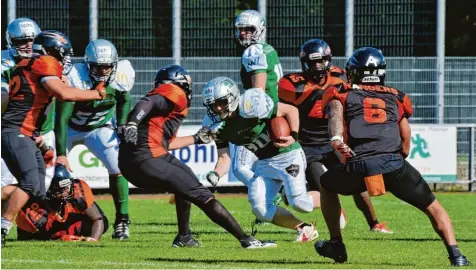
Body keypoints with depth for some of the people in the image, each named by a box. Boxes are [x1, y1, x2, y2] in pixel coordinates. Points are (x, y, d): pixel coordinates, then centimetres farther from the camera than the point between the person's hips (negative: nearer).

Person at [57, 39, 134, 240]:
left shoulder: (120, 77, -22)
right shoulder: (75, 79, -35)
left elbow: (124, 101, 4)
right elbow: (61, 119, -33)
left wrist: (122, 125, -9)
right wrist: (61, 153, -35)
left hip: (100, 128, 2)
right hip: (70, 128, -2)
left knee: (118, 169, -15)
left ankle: (122, 221, -2)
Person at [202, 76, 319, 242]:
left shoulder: (251, 105, -24)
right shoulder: (217, 126, -4)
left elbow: (291, 110, -15)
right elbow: (224, 159, 0)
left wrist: (294, 136, -26)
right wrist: (215, 176, -19)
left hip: (287, 155, -7)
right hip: (265, 163, 7)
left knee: (298, 202, -19)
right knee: (261, 210, -8)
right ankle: (304, 228, 9)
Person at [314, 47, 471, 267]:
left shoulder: (342, 94, 20)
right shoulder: (396, 98, 26)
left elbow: (336, 113, -4)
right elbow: (405, 144, 19)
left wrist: (336, 139, -21)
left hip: (359, 166, -1)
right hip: (394, 164, 1)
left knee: (327, 185, 31)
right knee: (432, 207, 14)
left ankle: (336, 245, 29)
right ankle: (455, 254, -5)